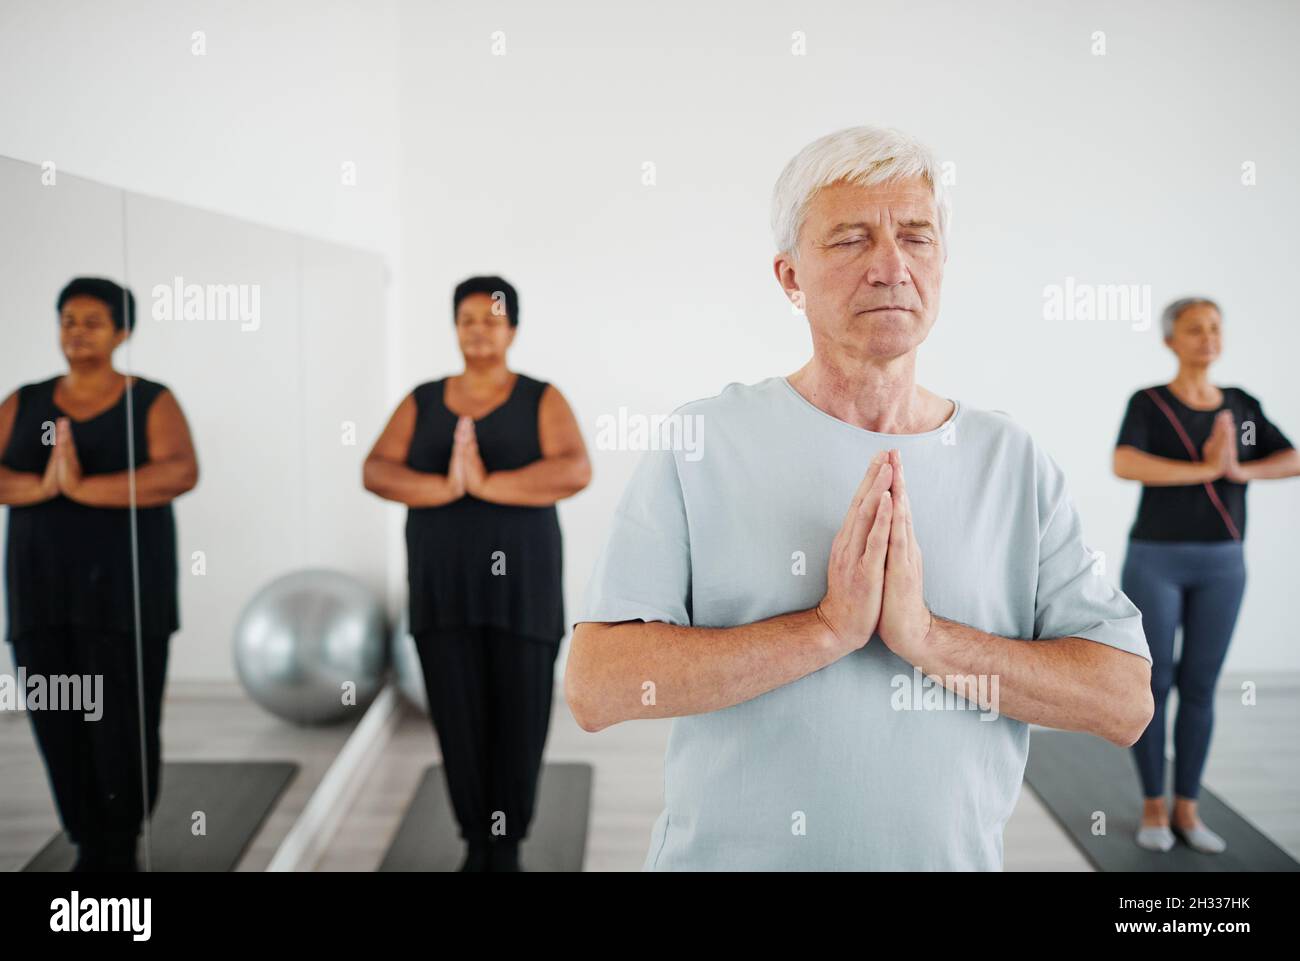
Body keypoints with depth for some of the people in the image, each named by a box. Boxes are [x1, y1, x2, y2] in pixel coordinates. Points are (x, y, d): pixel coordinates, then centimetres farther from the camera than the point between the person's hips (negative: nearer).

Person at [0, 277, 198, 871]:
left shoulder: (151, 402, -2)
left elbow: (181, 473, -18)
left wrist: (83, 488, -26)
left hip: (124, 585, -3)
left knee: (124, 722, -3)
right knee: (58, 720, 3)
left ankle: (122, 851, 15)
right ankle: (89, 849, 18)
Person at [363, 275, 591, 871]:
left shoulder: (541, 400, -1)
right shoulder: (422, 402, 7)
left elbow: (576, 471, -16)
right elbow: (377, 472, -5)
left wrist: (487, 484, -24)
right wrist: (446, 487, -22)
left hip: (520, 584, -2)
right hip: (444, 585, 2)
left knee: (518, 717, 3)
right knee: (459, 717, 5)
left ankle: (507, 848, 19)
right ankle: (476, 845, 22)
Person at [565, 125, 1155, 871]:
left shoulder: (1015, 464, -4)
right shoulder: (700, 443, -11)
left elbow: (1126, 703, -8)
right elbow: (596, 689, -18)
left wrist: (926, 636, -22)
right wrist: (828, 629, -24)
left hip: (951, 855, 2)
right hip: (725, 853, -1)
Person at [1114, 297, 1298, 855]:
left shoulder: (1242, 407, 8)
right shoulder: (1148, 404, -6)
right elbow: (1125, 464, -23)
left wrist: (1240, 470, -18)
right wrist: (1206, 470, -21)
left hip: (1222, 563, 4)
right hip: (1156, 559, -4)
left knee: (1199, 687, 8)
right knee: (1153, 684, 2)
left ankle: (1186, 809, 19)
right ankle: (1153, 807, 16)